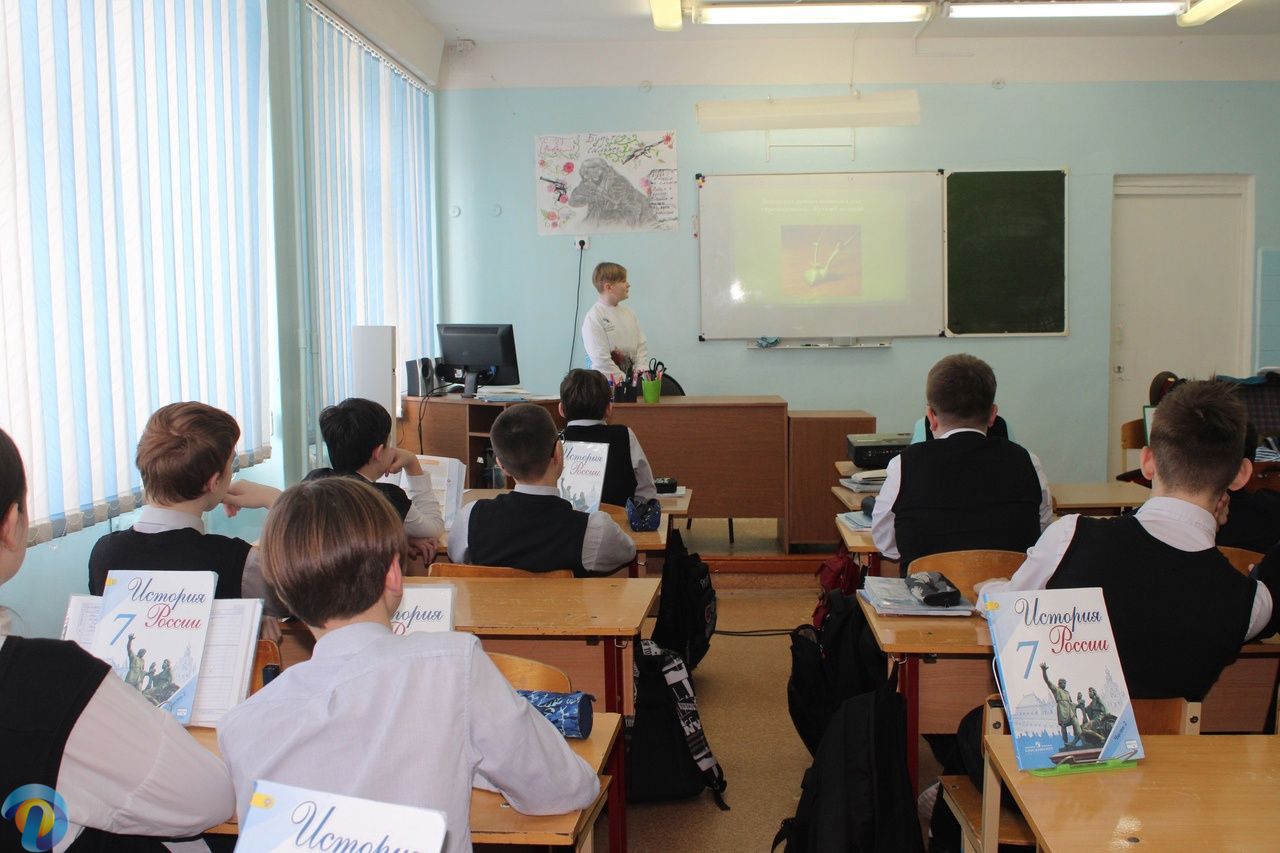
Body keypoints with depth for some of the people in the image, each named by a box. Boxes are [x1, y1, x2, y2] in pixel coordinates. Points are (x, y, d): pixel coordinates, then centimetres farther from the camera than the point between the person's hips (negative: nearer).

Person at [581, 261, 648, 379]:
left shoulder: (627, 312, 11)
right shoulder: (593, 317, -10)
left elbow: (642, 345, 12)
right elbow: (601, 359, -15)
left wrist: (640, 372, -2)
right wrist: (625, 381, -15)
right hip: (608, 383, -6)